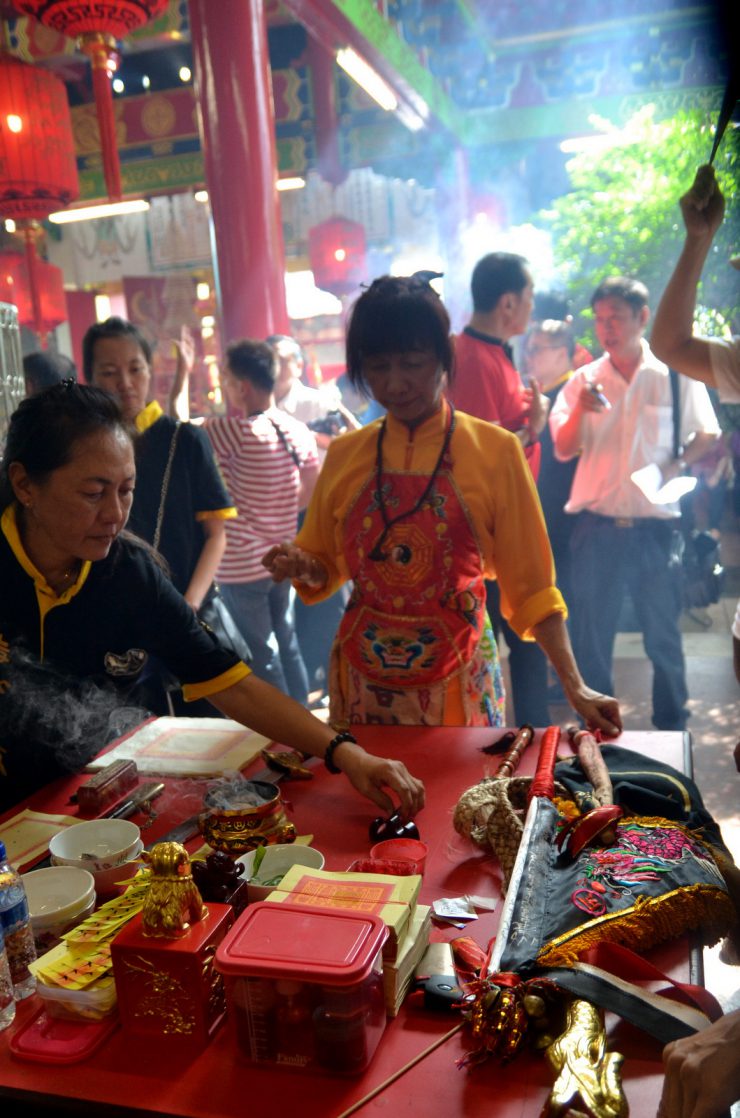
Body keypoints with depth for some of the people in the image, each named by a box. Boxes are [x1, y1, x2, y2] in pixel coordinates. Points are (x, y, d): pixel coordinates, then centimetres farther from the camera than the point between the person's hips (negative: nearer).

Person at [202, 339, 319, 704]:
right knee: (287, 645, 19)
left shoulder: (235, 430, -20)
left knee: (262, 655, 5)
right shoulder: (298, 430, 2)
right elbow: (313, 489, 11)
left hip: (242, 566, -7)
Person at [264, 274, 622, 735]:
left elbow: (529, 584, -4)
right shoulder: (344, 456, 1)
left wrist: (575, 687, -11)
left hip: (456, 681, -2)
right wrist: (300, 567, -10)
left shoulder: (495, 451, -7)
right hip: (363, 680, 3)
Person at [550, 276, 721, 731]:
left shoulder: (675, 375, 1)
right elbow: (563, 449, 2)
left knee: (664, 634, 9)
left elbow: (707, 434, 7)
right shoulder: (584, 380, 5)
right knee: (591, 635, 9)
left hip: (655, 528, -1)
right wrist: (580, 411, -16)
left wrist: (680, 464, -12)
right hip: (597, 528, 2)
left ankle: (673, 728, 27)